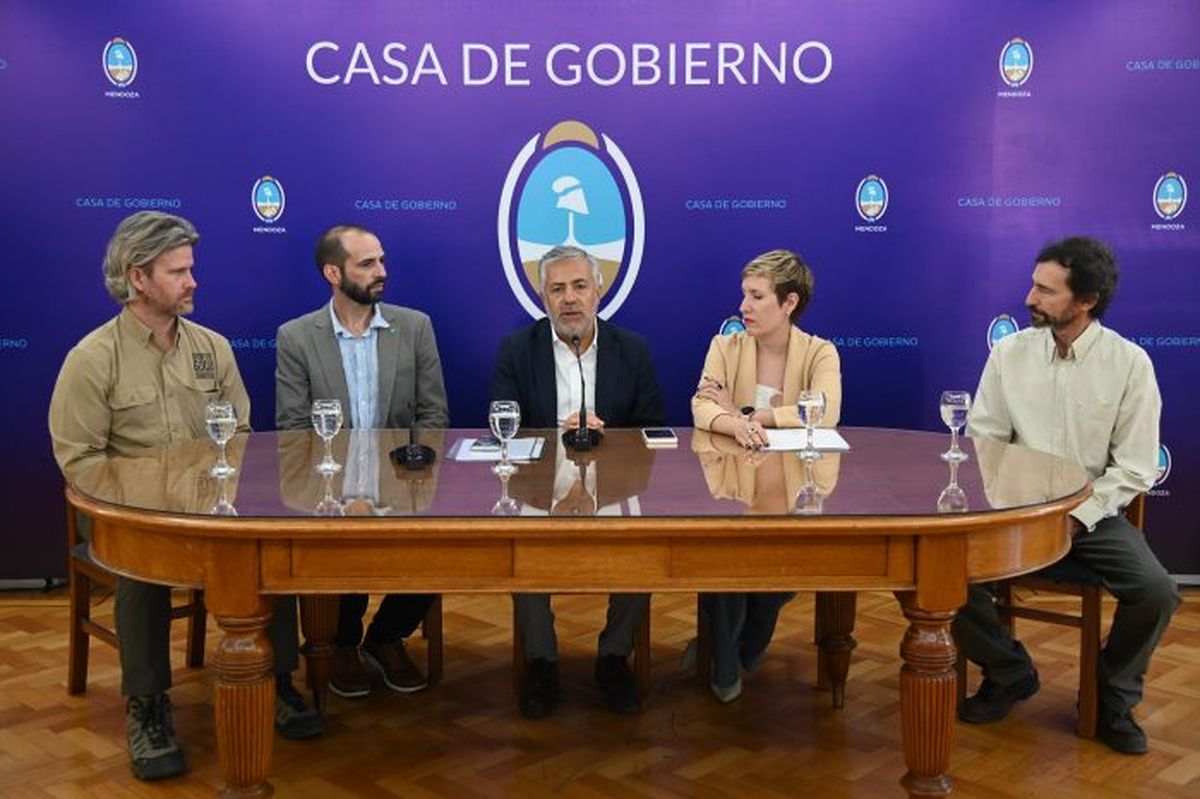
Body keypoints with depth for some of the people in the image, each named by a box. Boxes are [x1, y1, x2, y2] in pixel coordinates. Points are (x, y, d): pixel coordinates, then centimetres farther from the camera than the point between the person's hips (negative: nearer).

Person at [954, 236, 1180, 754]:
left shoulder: (1130, 363, -6)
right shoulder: (1009, 353, 0)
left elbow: (1135, 468, -6)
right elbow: (981, 441, 2)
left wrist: (1078, 516, -17)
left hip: (1094, 513, -1)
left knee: (1157, 593, -25)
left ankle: (1113, 699, 7)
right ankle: (1010, 672, 7)